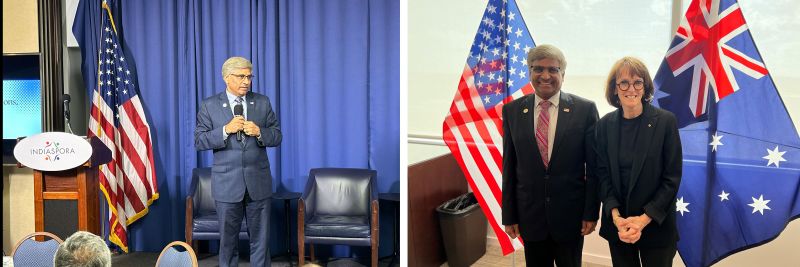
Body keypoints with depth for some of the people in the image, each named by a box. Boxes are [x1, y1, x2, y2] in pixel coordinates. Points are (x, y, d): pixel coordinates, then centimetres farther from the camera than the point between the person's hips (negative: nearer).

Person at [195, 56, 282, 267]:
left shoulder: (263, 102, 5)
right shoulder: (209, 106, 0)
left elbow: (277, 136, 4)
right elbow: (199, 141, -5)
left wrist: (259, 132, -16)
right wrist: (226, 130, -19)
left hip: (258, 181, 1)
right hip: (227, 183, -1)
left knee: (260, 237, 9)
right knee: (228, 238, 11)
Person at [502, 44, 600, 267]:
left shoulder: (585, 109, -6)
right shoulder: (512, 111, -1)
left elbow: (594, 167, -3)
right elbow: (509, 166, 2)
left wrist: (591, 213, -4)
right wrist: (509, 215, 2)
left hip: (570, 214, -1)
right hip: (530, 214, 1)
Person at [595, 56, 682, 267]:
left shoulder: (666, 121, -8)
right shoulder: (606, 124, 0)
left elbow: (672, 178, -8)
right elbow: (603, 174, 2)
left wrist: (644, 219, -14)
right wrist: (616, 216, -11)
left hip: (656, 225, -2)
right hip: (617, 225, 2)